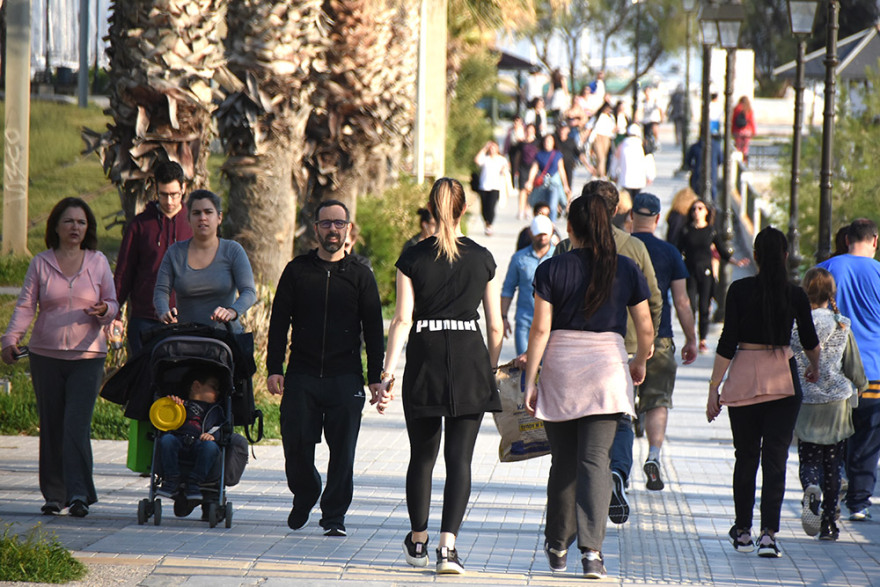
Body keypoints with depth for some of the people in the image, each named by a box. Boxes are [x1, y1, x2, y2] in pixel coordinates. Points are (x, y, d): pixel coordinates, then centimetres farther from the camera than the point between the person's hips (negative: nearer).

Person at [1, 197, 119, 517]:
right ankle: (54, 494, 14)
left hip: (87, 355, -1)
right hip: (46, 355, 2)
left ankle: (79, 494, -16)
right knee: (51, 427, 5)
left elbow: (113, 305, 10)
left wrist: (104, 310, -14)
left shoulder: (98, 262, 6)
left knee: (77, 424, -14)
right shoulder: (40, 263, 6)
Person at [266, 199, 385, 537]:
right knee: (296, 446, 0)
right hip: (302, 375, 1)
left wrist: (375, 378, 3)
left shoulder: (360, 276, 9)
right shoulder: (296, 271, 9)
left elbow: (373, 330, 9)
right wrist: (274, 368, 0)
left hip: (345, 377, 0)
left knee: (342, 451, -3)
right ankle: (304, 499, 26)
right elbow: (278, 322, 9)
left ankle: (334, 515, 7)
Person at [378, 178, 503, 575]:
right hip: (470, 357, 0)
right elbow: (495, 325, 5)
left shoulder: (413, 258, 0)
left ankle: (418, 542, 25)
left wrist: (387, 372, -5)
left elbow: (402, 320, -6)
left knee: (422, 455, 14)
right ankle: (448, 546, -13)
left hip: (424, 356, 0)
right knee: (459, 458, -1)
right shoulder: (482, 259, 3)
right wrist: (491, 371, 16)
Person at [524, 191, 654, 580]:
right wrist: (640, 362, 25)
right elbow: (646, 330, 6)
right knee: (595, 460, -4)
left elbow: (540, 329, -6)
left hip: (560, 368, 0)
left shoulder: (552, 270, -2)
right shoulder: (626, 270, 2)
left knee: (563, 461, 13)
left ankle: (558, 546, 24)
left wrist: (530, 380, 0)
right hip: (607, 366, 0)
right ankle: (591, 550, -16)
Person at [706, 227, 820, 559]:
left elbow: (727, 343, -8)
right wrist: (814, 368, 36)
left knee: (746, 456, 13)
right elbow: (810, 341, 15)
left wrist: (714, 387, -1)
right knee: (775, 457, 0)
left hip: (744, 376, 0)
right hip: (783, 378, 0)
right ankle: (768, 533, -11)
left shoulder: (740, 290, -6)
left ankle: (743, 531, 22)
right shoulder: (795, 295, 0)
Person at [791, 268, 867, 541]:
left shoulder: (793, 325, -7)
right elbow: (854, 368, 1)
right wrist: (860, 386, 22)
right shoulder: (841, 327, -6)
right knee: (833, 464, 9)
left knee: (808, 459, 9)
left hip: (803, 403, 0)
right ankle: (829, 523, 9)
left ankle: (811, 490, -24)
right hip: (837, 404, 0)